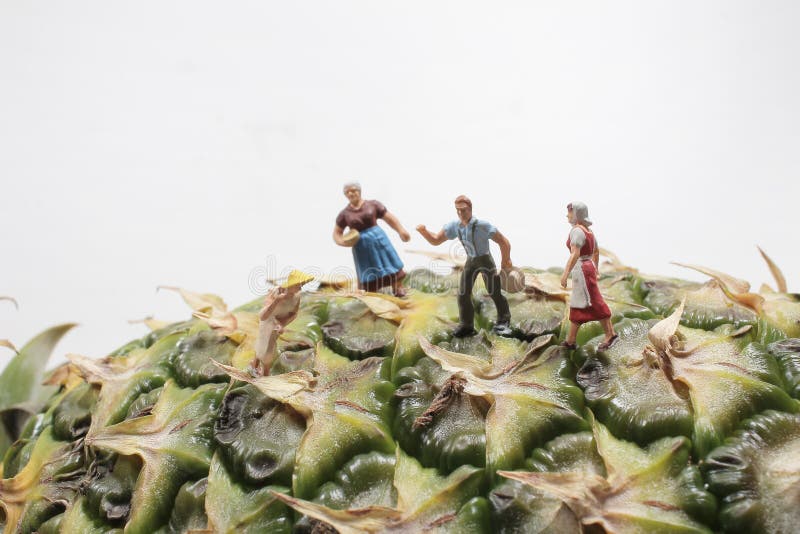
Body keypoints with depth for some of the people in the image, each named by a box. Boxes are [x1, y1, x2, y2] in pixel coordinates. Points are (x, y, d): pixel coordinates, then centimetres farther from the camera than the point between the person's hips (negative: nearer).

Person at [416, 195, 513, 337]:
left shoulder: (482, 225, -27)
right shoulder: (454, 226, -11)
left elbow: (504, 242, -21)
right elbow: (435, 240, -4)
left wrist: (505, 261, -10)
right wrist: (423, 231, -23)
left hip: (485, 260, -5)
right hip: (470, 261, 5)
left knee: (494, 292, -1)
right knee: (463, 294, 1)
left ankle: (503, 322, 18)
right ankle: (466, 326, 13)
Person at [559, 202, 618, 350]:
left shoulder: (577, 231, -16)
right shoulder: (588, 230, 13)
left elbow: (575, 254, -26)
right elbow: (596, 251, 22)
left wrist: (565, 274, -27)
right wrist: (595, 269, 30)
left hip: (582, 270, -10)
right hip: (587, 268, 10)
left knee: (594, 304, -4)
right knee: (577, 306, 10)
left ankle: (610, 334, 0)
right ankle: (571, 340, 12)